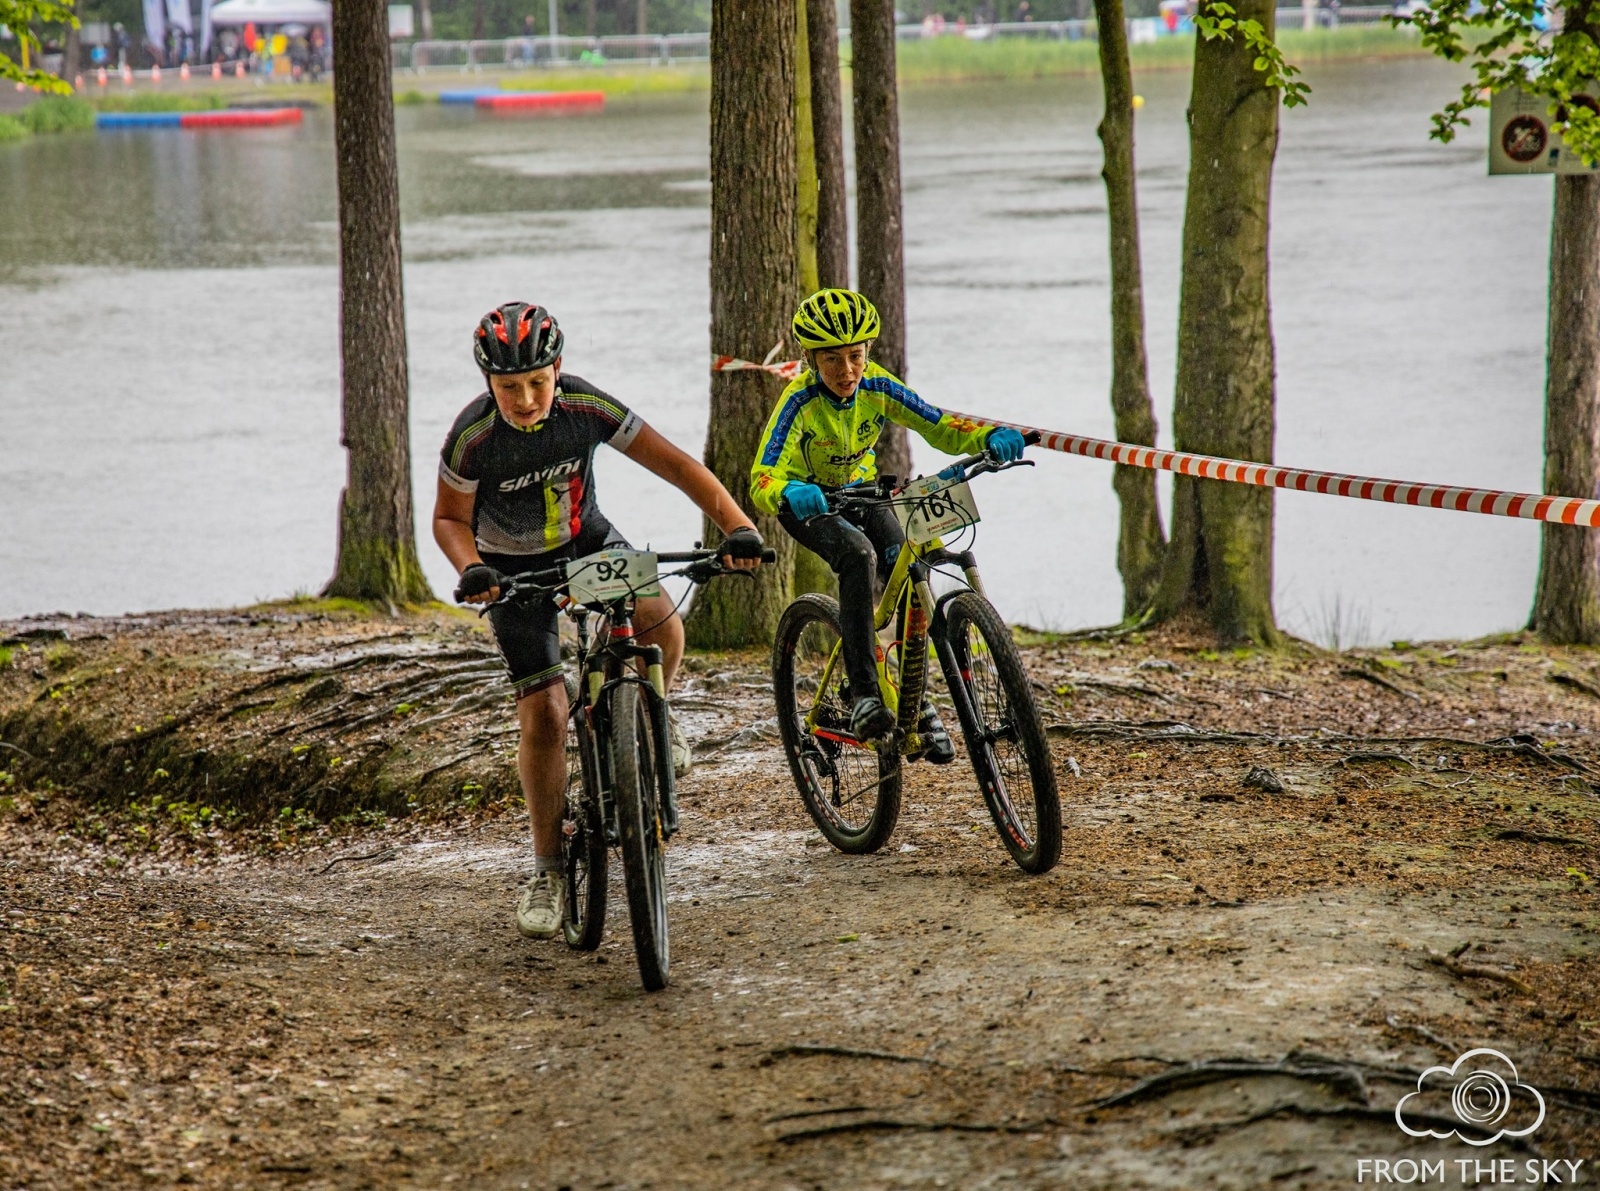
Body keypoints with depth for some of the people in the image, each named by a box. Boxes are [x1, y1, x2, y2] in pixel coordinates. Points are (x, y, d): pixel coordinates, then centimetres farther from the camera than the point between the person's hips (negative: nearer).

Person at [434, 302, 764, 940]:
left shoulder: (586, 407, -24)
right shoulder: (473, 437, -26)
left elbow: (675, 464, -23)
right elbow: (449, 518, -10)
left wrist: (738, 527, -35)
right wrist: (469, 568, -32)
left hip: (587, 540, 1)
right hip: (514, 565, -1)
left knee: (660, 623, -29)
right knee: (542, 715, -11)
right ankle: (548, 870, 3)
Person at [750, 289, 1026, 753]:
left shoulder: (877, 386, -19)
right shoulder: (800, 401, -30)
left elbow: (938, 425, -16)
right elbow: (764, 476, -39)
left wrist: (991, 437, -36)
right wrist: (788, 493, -62)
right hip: (807, 501, -4)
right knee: (858, 554, -33)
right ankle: (863, 694, -34)